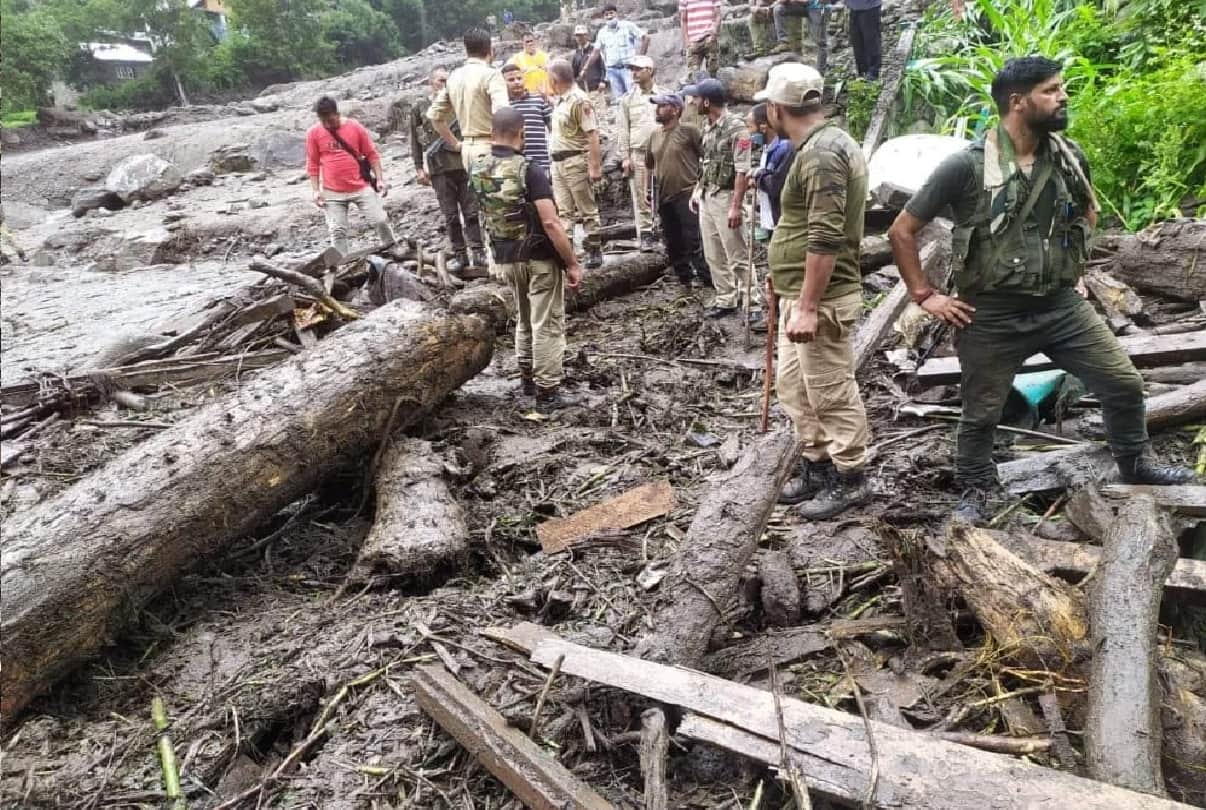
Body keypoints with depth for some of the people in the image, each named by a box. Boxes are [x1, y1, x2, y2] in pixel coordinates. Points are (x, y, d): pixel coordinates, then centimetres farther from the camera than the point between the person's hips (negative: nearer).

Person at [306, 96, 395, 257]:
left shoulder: (355, 127, -2)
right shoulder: (313, 133, -1)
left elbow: (372, 154, 4)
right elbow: (312, 164, 5)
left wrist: (380, 179, -3)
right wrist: (316, 191, -2)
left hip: (361, 187, 0)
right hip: (332, 192, 0)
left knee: (381, 221, -1)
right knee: (337, 231, 0)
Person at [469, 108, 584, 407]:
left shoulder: (477, 169, 0)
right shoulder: (528, 170, -19)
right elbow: (550, 223, -23)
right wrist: (573, 263, -17)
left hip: (504, 258, 6)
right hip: (540, 257, -6)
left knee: (523, 319, 22)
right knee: (547, 324, 4)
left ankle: (527, 379, 31)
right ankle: (547, 390, 8)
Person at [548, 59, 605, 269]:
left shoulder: (579, 101, -12)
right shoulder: (560, 100, 14)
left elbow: (592, 136, -17)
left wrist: (595, 167, -22)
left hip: (576, 161, -8)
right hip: (558, 162, 8)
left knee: (587, 209, 0)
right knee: (564, 211, 7)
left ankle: (594, 251, 7)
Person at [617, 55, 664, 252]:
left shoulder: (663, 96, 8)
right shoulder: (628, 99, 9)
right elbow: (623, 130, 7)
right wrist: (625, 157, -1)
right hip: (638, 153, 0)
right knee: (640, 195, -1)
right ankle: (645, 234, 5)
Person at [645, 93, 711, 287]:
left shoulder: (689, 131, -6)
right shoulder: (654, 135, 12)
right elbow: (650, 165, 21)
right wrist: (649, 189, 15)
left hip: (687, 194, -6)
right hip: (664, 197, 7)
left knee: (694, 240, -10)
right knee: (673, 243, 11)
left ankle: (707, 281, -3)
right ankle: (684, 281, 22)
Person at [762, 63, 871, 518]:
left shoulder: (820, 153, -19)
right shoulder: (821, 145, 14)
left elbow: (824, 240, -25)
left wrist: (808, 307, -25)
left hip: (819, 298, -11)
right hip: (800, 293, 11)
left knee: (831, 393, 1)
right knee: (794, 386, 17)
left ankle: (850, 479, 16)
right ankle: (816, 466, 30)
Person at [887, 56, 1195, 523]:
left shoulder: (1068, 156, 2)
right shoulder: (967, 166, -15)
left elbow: (1089, 210, 24)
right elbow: (901, 231, -10)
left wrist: (1075, 262, 14)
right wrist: (925, 296, -11)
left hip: (1061, 304, 5)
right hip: (991, 315, -5)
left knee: (1124, 383, 10)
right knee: (982, 413, 8)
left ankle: (1135, 465, 36)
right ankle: (975, 494, 29)